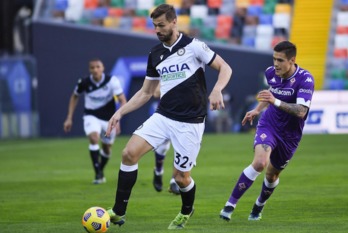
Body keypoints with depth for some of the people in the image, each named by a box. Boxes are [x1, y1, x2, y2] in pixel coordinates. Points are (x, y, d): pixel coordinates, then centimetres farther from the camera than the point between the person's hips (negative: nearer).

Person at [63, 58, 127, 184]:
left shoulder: (112, 81, -19)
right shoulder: (84, 83, -13)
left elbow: (123, 101, -21)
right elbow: (74, 97, 6)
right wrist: (69, 118, 4)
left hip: (108, 118, 1)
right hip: (91, 116, -1)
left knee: (107, 149, 12)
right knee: (94, 138, -27)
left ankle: (100, 170, 41)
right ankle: (98, 174, -23)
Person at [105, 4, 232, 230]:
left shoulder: (193, 46, -8)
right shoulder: (155, 54, 8)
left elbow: (225, 68, -6)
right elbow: (145, 92, 16)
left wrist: (217, 90, -25)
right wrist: (120, 112, 6)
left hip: (190, 122, -5)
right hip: (163, 117, 5)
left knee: (181, 177, 0)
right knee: (129, 152, -14)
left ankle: (186, 212, 34)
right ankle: (119, 212, -8)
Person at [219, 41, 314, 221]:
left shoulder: (305, 79, -22)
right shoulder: (271, 73, -6)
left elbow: (301, 111, -33)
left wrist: (275, 101, -42)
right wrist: (257, 110, 11)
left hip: (289, 136, -1)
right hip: (268, 126, 1)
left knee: (272, 175, 14)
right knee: (260, 162, -26)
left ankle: (259, 206, 46)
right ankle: (230, 204, -20)